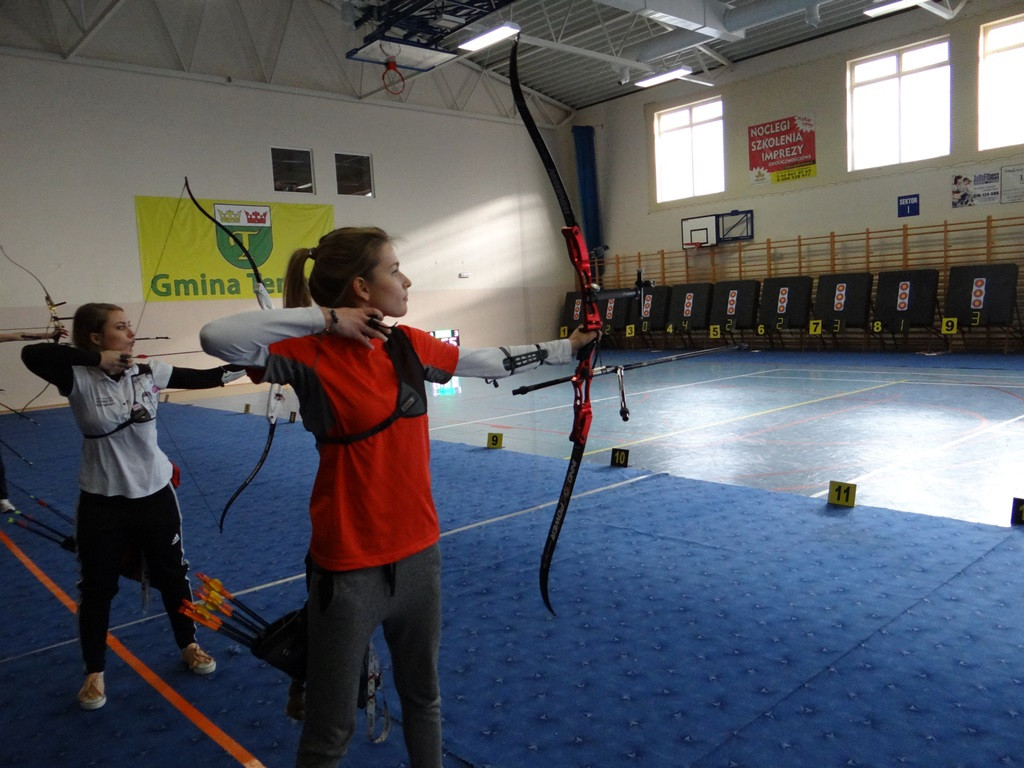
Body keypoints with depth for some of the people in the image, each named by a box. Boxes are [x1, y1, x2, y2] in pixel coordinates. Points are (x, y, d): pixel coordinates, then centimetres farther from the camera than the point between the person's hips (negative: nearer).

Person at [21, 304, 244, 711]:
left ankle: (188, 645, 39)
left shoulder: (149, 372, -6)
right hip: (102, 501, -2)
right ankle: (94, 672, 33)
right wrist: (97, 359, -30)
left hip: (155, 493, 3)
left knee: (173, 575, 17)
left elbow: (205, 378, -3)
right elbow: (32, 354, -31)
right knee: (96, 587, 12)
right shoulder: (79, 380, -15)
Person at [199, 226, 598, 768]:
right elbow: (216, 337, -30)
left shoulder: (408, 345, 1)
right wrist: (324, 318, -25)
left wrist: (565, 348, 22)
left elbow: (491, 362, 14)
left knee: (422, 693, 26)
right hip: (349, 566, -6)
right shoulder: (313, 356, -16)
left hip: (418, 552, 6)